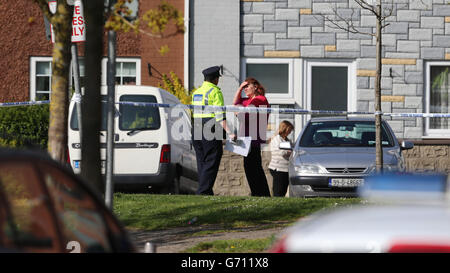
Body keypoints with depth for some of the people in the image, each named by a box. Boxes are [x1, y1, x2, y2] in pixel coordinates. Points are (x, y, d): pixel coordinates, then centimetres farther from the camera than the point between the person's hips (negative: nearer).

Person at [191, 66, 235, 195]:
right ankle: (203, 192, -13)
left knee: (202, 164, 11)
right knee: (211, 164, -6)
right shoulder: (215, 92, -8)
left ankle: (206, 192, 12)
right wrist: (229, 132, -20)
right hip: (211, 132, -8)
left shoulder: (196, 92, 18)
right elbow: (220, 115, -16)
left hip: (197, 131, 8)